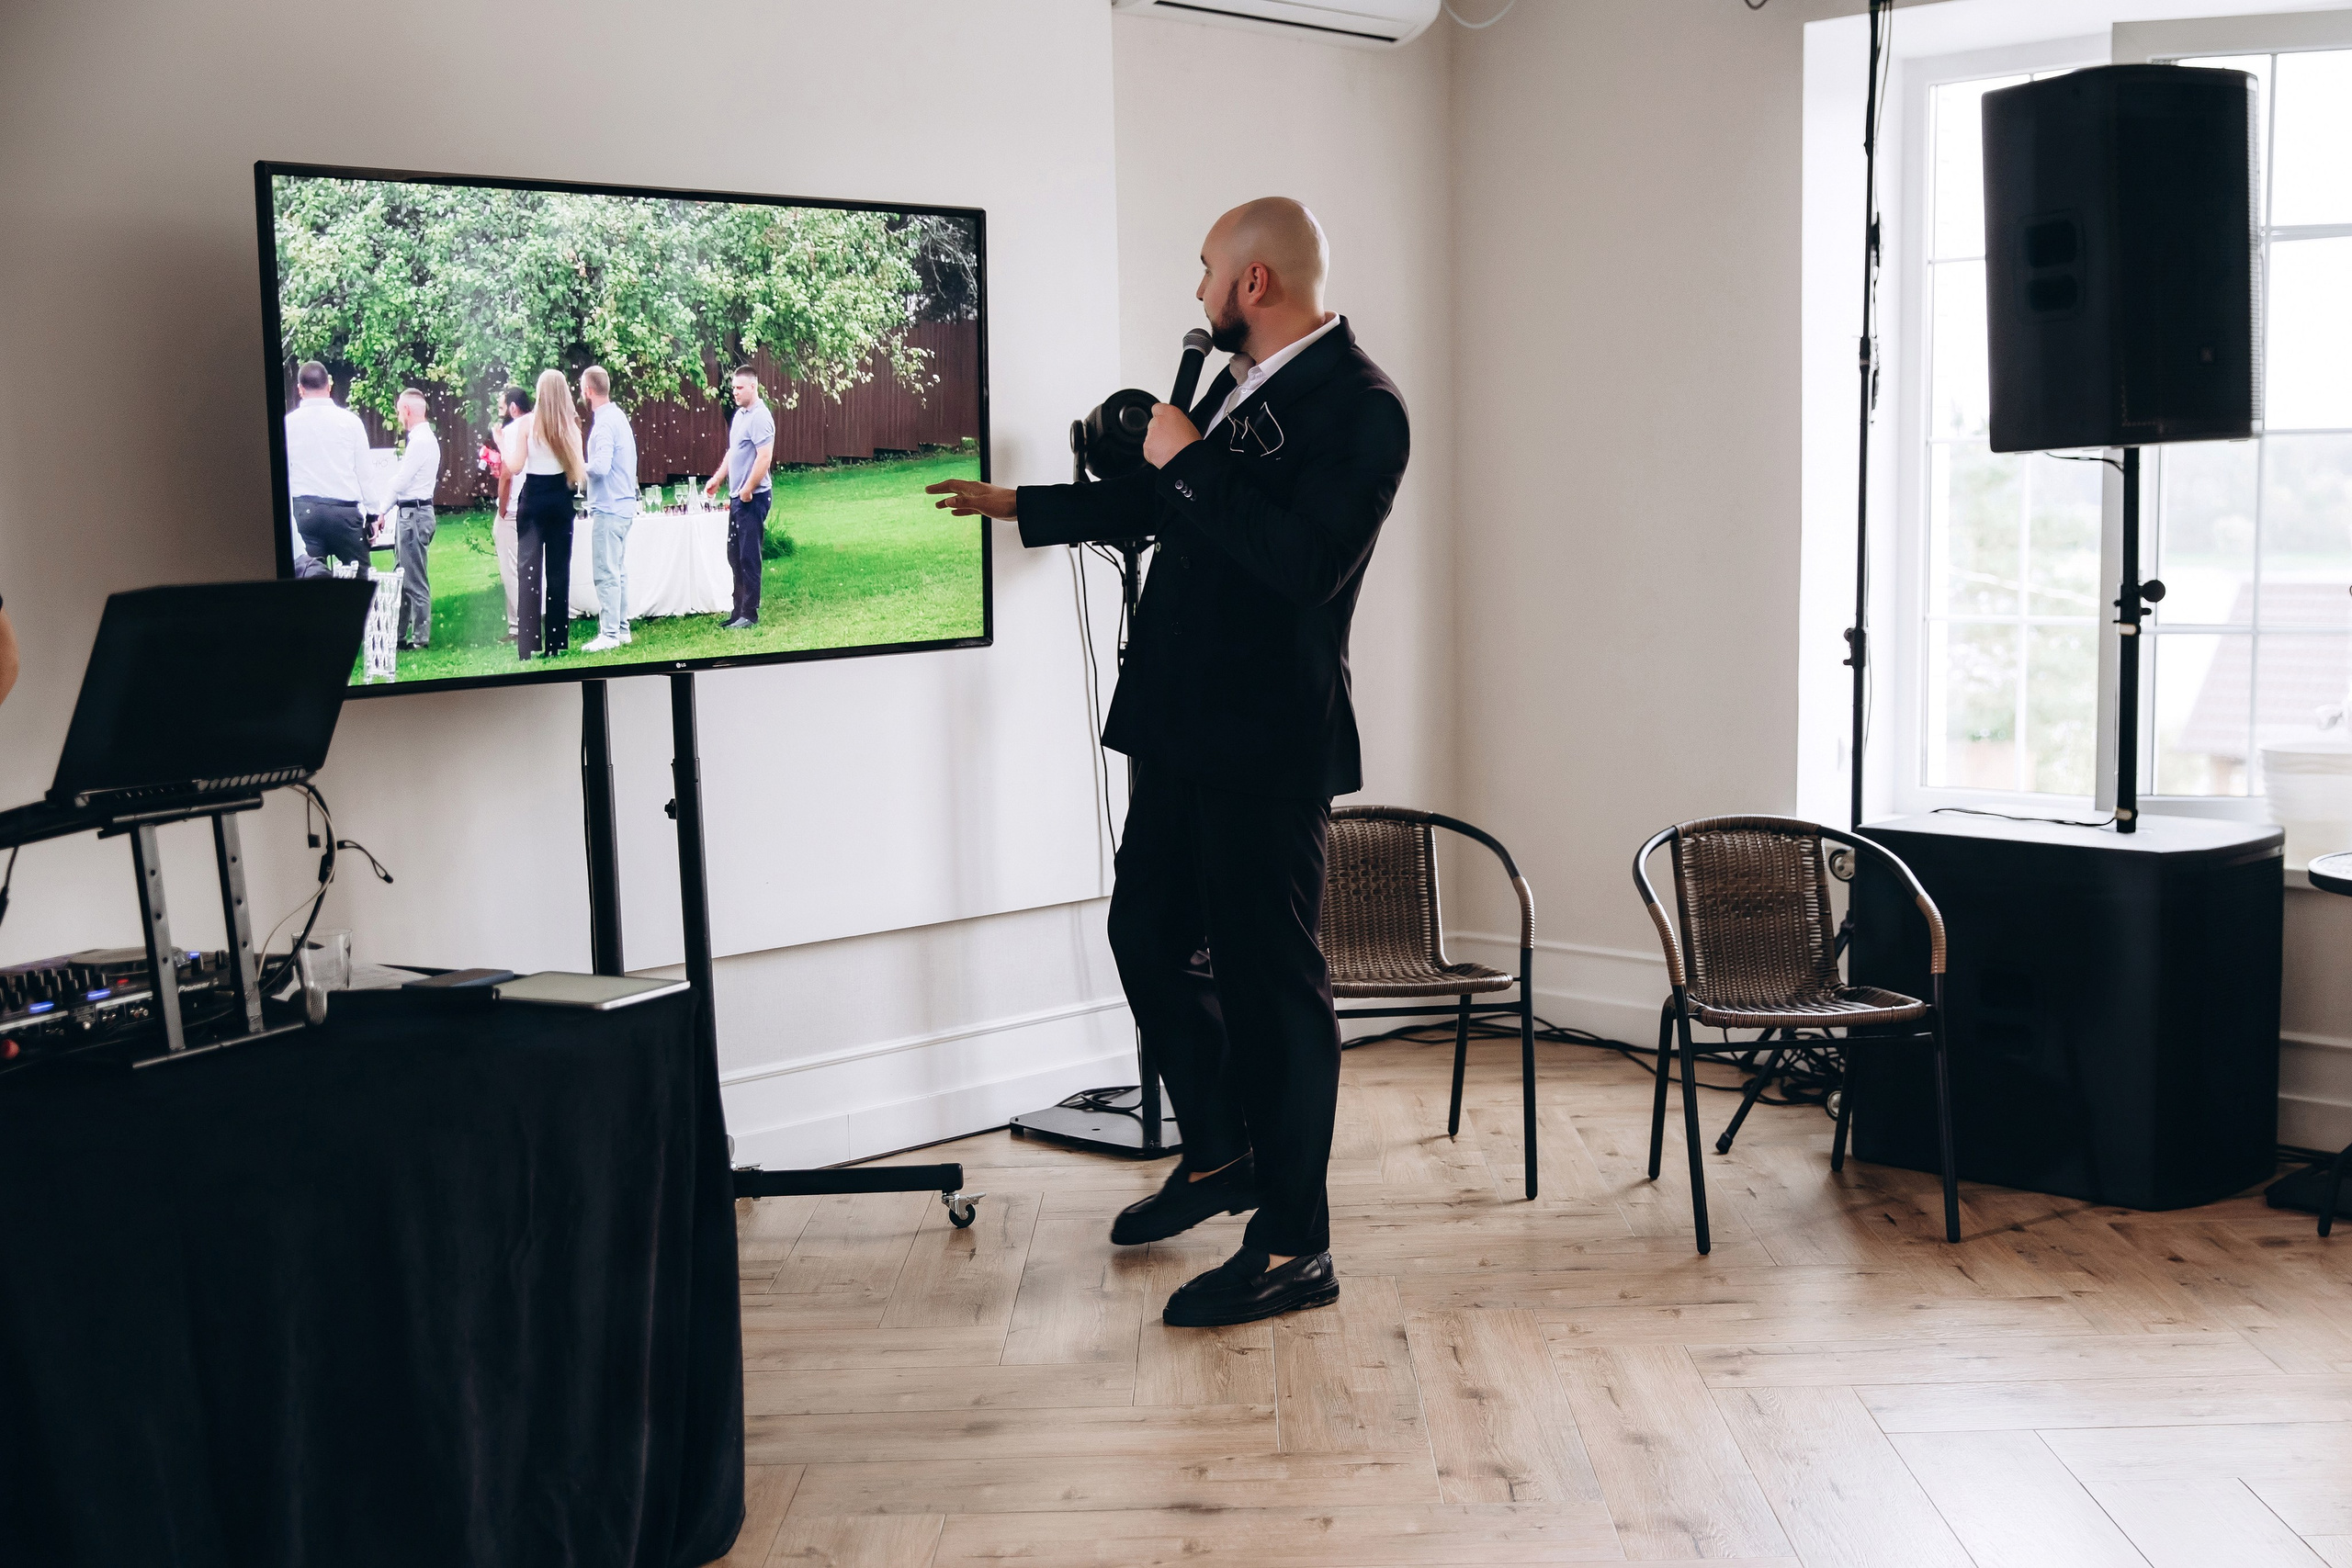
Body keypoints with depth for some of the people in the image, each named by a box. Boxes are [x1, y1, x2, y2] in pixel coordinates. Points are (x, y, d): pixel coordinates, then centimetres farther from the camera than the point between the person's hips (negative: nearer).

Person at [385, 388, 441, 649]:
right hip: (408, 512, 10)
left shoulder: (420, 441, -17)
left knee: (416, 581, -5)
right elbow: (404, 480, 19)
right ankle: (399, 634, 22)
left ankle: (421, 637, -1)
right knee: (403, 578, 15)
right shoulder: (423, 438, 14)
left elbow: (399, 483, -17)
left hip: (414, 514, -10)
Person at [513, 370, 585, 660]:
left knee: (528, 567, -1)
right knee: (559, 568, 8)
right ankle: (557, 641, 10)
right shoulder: (571, 424, -1)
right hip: (561, 499, 2)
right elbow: (579, 469, -2)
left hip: (533, 498, -2)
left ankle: (528, 644, -7)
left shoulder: (529, 423, -7)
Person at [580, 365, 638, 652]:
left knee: (607, 574, -6)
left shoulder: (604, 423, -17)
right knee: (618, 571, 14)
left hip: (608, 508, -10)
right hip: (624, 504, 10)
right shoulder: (618, 416, 14)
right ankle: (621, 628, 20)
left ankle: (609, 634, -5)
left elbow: (600, 466, -26)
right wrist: (587, 467, 13)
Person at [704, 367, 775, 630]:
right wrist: (718, 479, 20)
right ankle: (739, 611, 19)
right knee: (735, 555, 12)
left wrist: (747, 491, -20)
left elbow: (764, 457, -22)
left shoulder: (760, 417, -15)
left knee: (748, 557, -5)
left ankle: (750, 615, 0)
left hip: (752, 498, -10)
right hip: (738, 497, 10)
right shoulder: (739, 414, 14)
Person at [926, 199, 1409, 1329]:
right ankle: (1219, 1155, 36)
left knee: (1271, 978, -3)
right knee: (1146, 939, 17)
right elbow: (1155, 505, 29)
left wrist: (1190, 463, -18)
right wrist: (1014, 505, 38)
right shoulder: (1236, 384, 14)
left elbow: (1307, 559, -28)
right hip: (1184, 729, 10)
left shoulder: (1359, 406, -14)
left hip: (1269, 744, -9)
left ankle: (1292, 1246, 9)